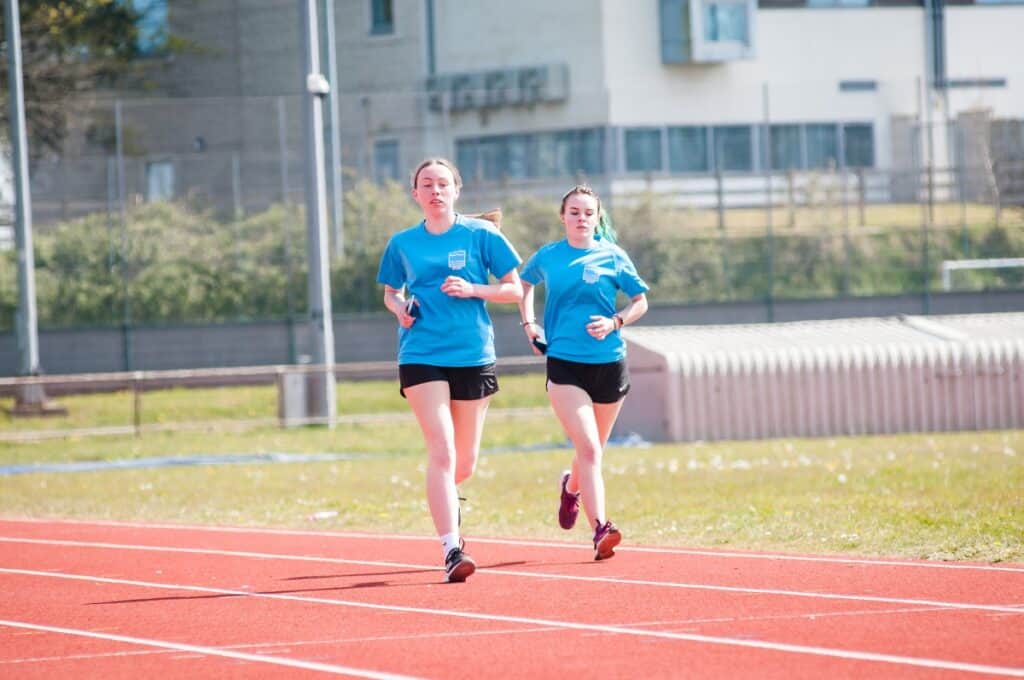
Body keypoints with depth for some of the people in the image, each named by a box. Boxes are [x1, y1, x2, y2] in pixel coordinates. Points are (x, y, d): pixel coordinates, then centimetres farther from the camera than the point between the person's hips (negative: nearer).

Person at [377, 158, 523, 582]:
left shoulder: (480, 234, 2)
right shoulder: (402, 244, 7)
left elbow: (515, 290, 4)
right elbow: (390, 292, 20)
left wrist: (473, 289, -13)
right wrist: (399, 307, -3)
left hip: (473, 355, 1)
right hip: (421, 355, -1)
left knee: (465, 462, 9)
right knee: (441, 451, -17)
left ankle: (445, 496, 45)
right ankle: (451, 549, -19)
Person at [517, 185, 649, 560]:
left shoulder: (613, 257, 2)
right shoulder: (546, 258, 4)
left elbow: (640, 302, 7)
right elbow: (524, 283, 25)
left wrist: (614, 322, -11)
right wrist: (528, 324, 13)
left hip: (609, 363, 2)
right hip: (564, 363, -2)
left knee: (593, 449, 15)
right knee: (588, 449, -16)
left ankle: (571, 486, 49)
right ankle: (600, 528, -21)